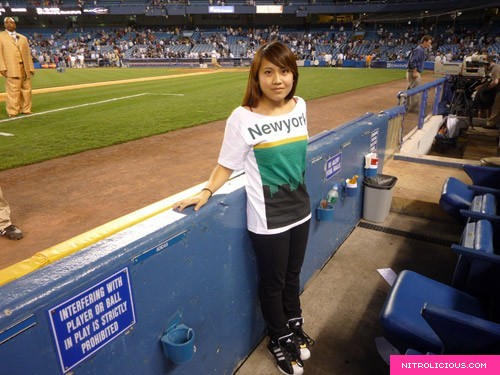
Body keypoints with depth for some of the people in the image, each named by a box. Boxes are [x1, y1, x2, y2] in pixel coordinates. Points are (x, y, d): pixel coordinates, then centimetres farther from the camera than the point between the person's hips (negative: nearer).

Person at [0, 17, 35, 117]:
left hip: (25, 68, 4)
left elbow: (28, 53, 16)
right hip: (12, 68, -4)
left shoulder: (23, 38, 21)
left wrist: (31, 68, 8)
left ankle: (25, 109, 13)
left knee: (26, 90, 5)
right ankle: (12, 111, -5)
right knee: (13, 90, -8)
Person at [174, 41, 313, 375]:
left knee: (293, 274, 24)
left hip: (300, 210, 6)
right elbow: (227, 165, -12)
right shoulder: (243, 118, -19)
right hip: (267, 219, -5)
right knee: (273, 281, 14)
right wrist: (206, 192, -25)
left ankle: (295, 327, 51)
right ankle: (279, 339, 42)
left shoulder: (299, 106, -2)